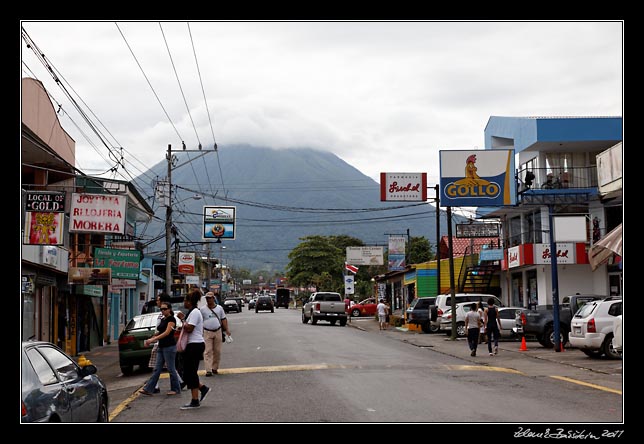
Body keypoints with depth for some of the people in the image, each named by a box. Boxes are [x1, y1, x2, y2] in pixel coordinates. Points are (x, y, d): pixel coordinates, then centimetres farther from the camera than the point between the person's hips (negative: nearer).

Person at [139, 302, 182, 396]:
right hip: (161, 347, 8)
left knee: (171, 369, -1)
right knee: (157, 369, 5)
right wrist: (150, 339, 8)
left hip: (169, 347, -8)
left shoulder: (171, 319, -10)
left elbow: (167, 333, -19)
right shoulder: (162, 320, 16)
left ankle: (175, 389, 11)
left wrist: (153, 339, -24)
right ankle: (148, 389, 2)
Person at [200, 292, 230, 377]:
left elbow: (223, 319, 10)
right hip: (207, 332, -2)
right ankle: (208, 370, -12)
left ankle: (215, 368, 19)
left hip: (218, 331, 2)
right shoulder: (202, 309, 3)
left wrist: (227, 330, 1)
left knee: (217, 351, 6)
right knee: (208, 352, -8)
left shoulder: (219, 308, 8)